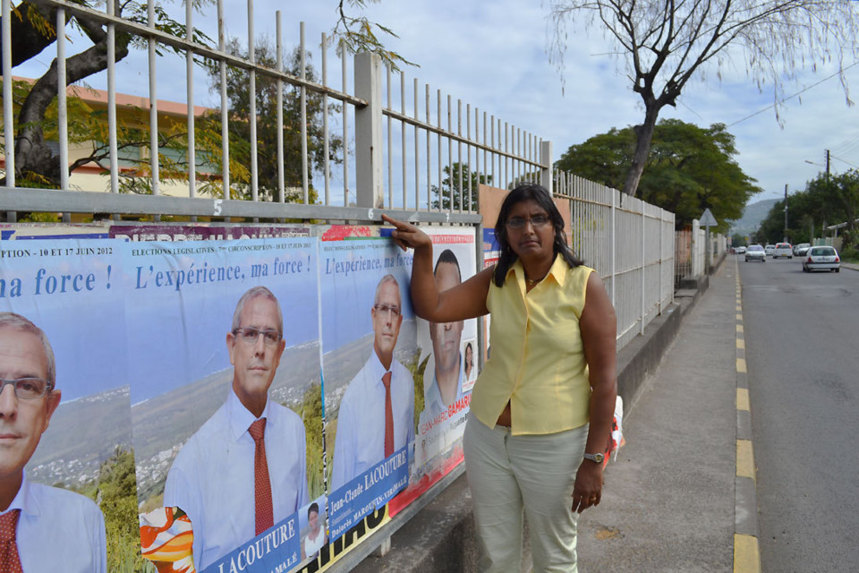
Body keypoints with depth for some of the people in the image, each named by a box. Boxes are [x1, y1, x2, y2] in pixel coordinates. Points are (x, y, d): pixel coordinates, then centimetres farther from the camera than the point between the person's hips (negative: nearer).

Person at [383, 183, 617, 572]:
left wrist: (593, 461, -13)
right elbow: (431, 307, -1)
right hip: (488, 437, 4)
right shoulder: (495, 281, 3)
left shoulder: (585, 285, -10)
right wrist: (423, 250, -9)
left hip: (554, 444, -4)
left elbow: (604, 380, -11)